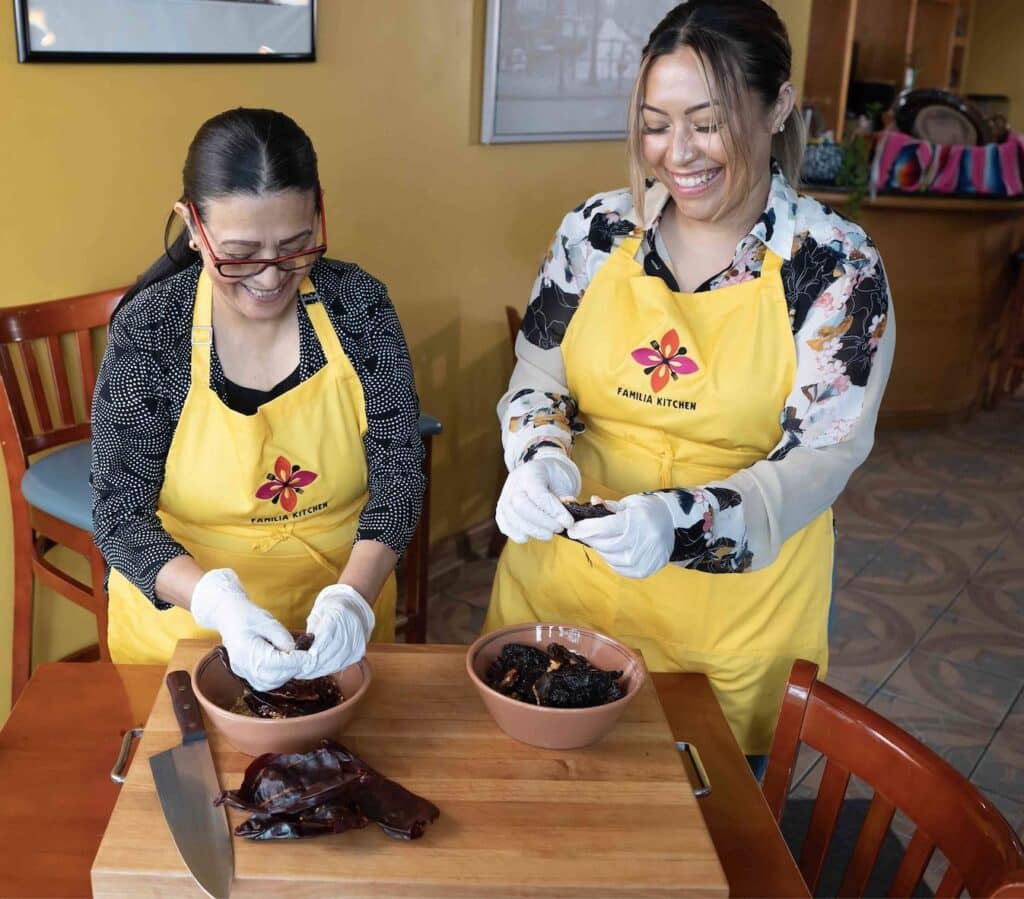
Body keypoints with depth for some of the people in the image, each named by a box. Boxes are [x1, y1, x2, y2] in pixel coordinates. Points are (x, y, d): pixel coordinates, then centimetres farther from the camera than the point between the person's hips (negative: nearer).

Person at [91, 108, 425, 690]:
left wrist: (353, 596, -30)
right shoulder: (149, 327, -17)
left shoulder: (359, 305, -13)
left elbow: (397, 473, -13)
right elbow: (121, 514, -17)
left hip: (339, 621, 2)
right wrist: (218, 602, -35)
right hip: (185, 618, -1)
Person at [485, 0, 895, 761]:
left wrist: (680, 522, -31)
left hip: (737, 595, -2)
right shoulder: (596, 231, -2)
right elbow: (536, 382, 4)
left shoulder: (836, 266, -10)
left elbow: (821, 458, -14)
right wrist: (541, 462, -19)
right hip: (566, 570, 3)